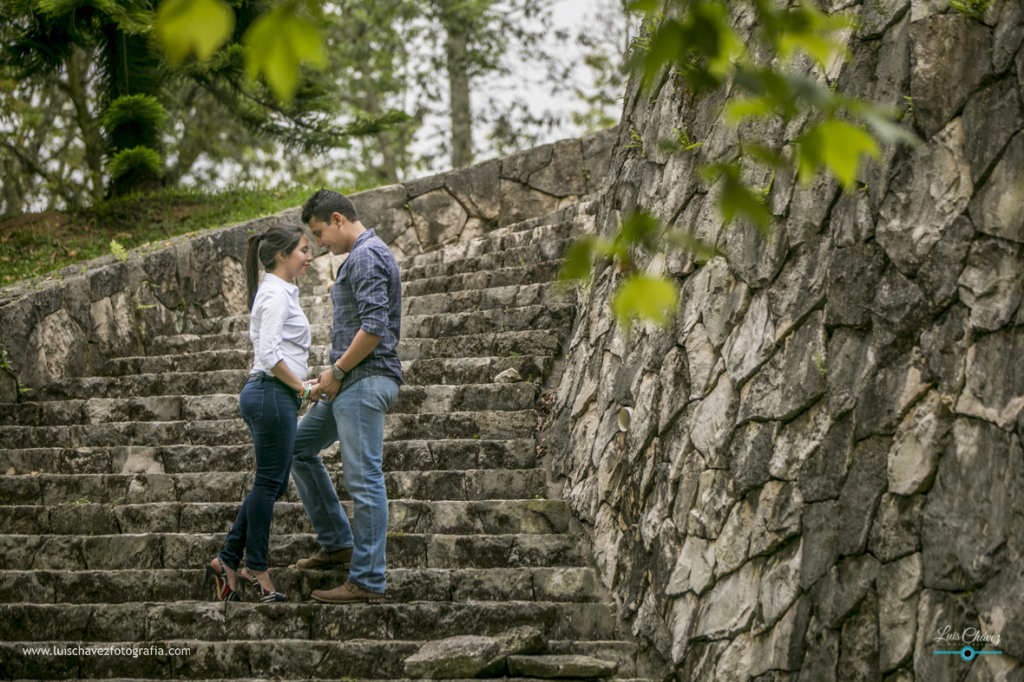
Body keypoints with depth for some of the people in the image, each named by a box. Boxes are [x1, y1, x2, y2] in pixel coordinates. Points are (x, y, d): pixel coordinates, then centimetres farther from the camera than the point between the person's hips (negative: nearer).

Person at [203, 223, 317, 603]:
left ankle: (228, 561, 13)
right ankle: (256, 569, 5)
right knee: (269, 483, -3)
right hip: (273, 394, -10)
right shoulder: (277, 293, -12)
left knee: (272, 484, 12)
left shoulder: (279, 291, 19)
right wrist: (302, 388, -14)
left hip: (272, 395, 10)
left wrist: (298, 385, 15)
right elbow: (269, 354, -21)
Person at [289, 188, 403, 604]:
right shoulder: (362, 256, 21)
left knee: (364, 479, -9)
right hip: (352, 383, 11)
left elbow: (375, 326, -23)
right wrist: (337, 375, 16)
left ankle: (368, 581, -6)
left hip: (364, 380, -11)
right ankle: (337, 545, 19)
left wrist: (337, 371, -13)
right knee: (299, 445, 18)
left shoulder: (366, 256, -13)